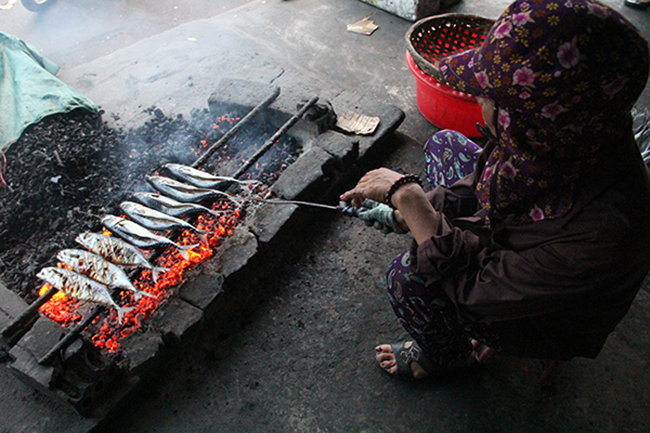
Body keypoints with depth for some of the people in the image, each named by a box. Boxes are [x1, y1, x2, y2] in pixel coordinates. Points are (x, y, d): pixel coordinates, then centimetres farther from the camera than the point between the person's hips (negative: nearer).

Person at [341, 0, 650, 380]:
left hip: (551, 322, -6)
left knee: (410, 276, -26)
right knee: (445, 144, 7)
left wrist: (405, 194, -31)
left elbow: (480, 287, -35)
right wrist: (408, 213, -7)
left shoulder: (604, 230, -45)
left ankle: (448, 356, 8)